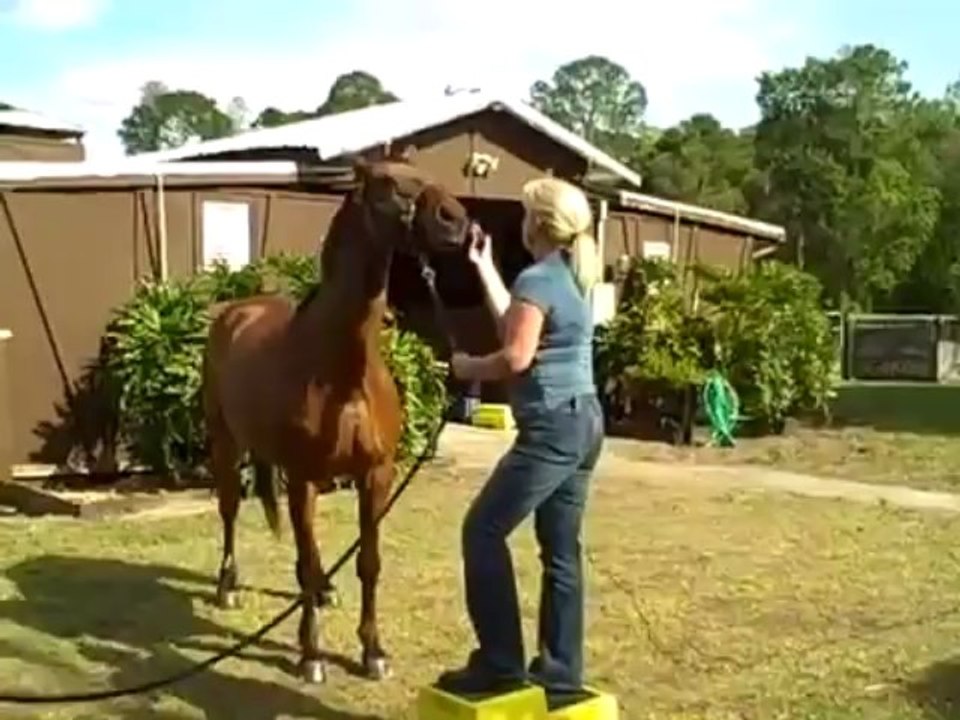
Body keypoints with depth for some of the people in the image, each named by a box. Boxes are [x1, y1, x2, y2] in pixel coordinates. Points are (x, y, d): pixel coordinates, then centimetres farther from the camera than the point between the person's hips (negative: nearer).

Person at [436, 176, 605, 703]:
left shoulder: (537, 279, -13)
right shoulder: (572, 277, 15)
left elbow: (515, 357, -19)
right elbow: (515, 323, 25)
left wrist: (467, 367, -1)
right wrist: (483, 266, 30)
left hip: (553, 427, -10)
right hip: (583, 422, 10)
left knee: (483, 532, -1)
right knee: (561, 551, 11)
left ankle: (500, 662, 3)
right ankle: (561, 672, 16)